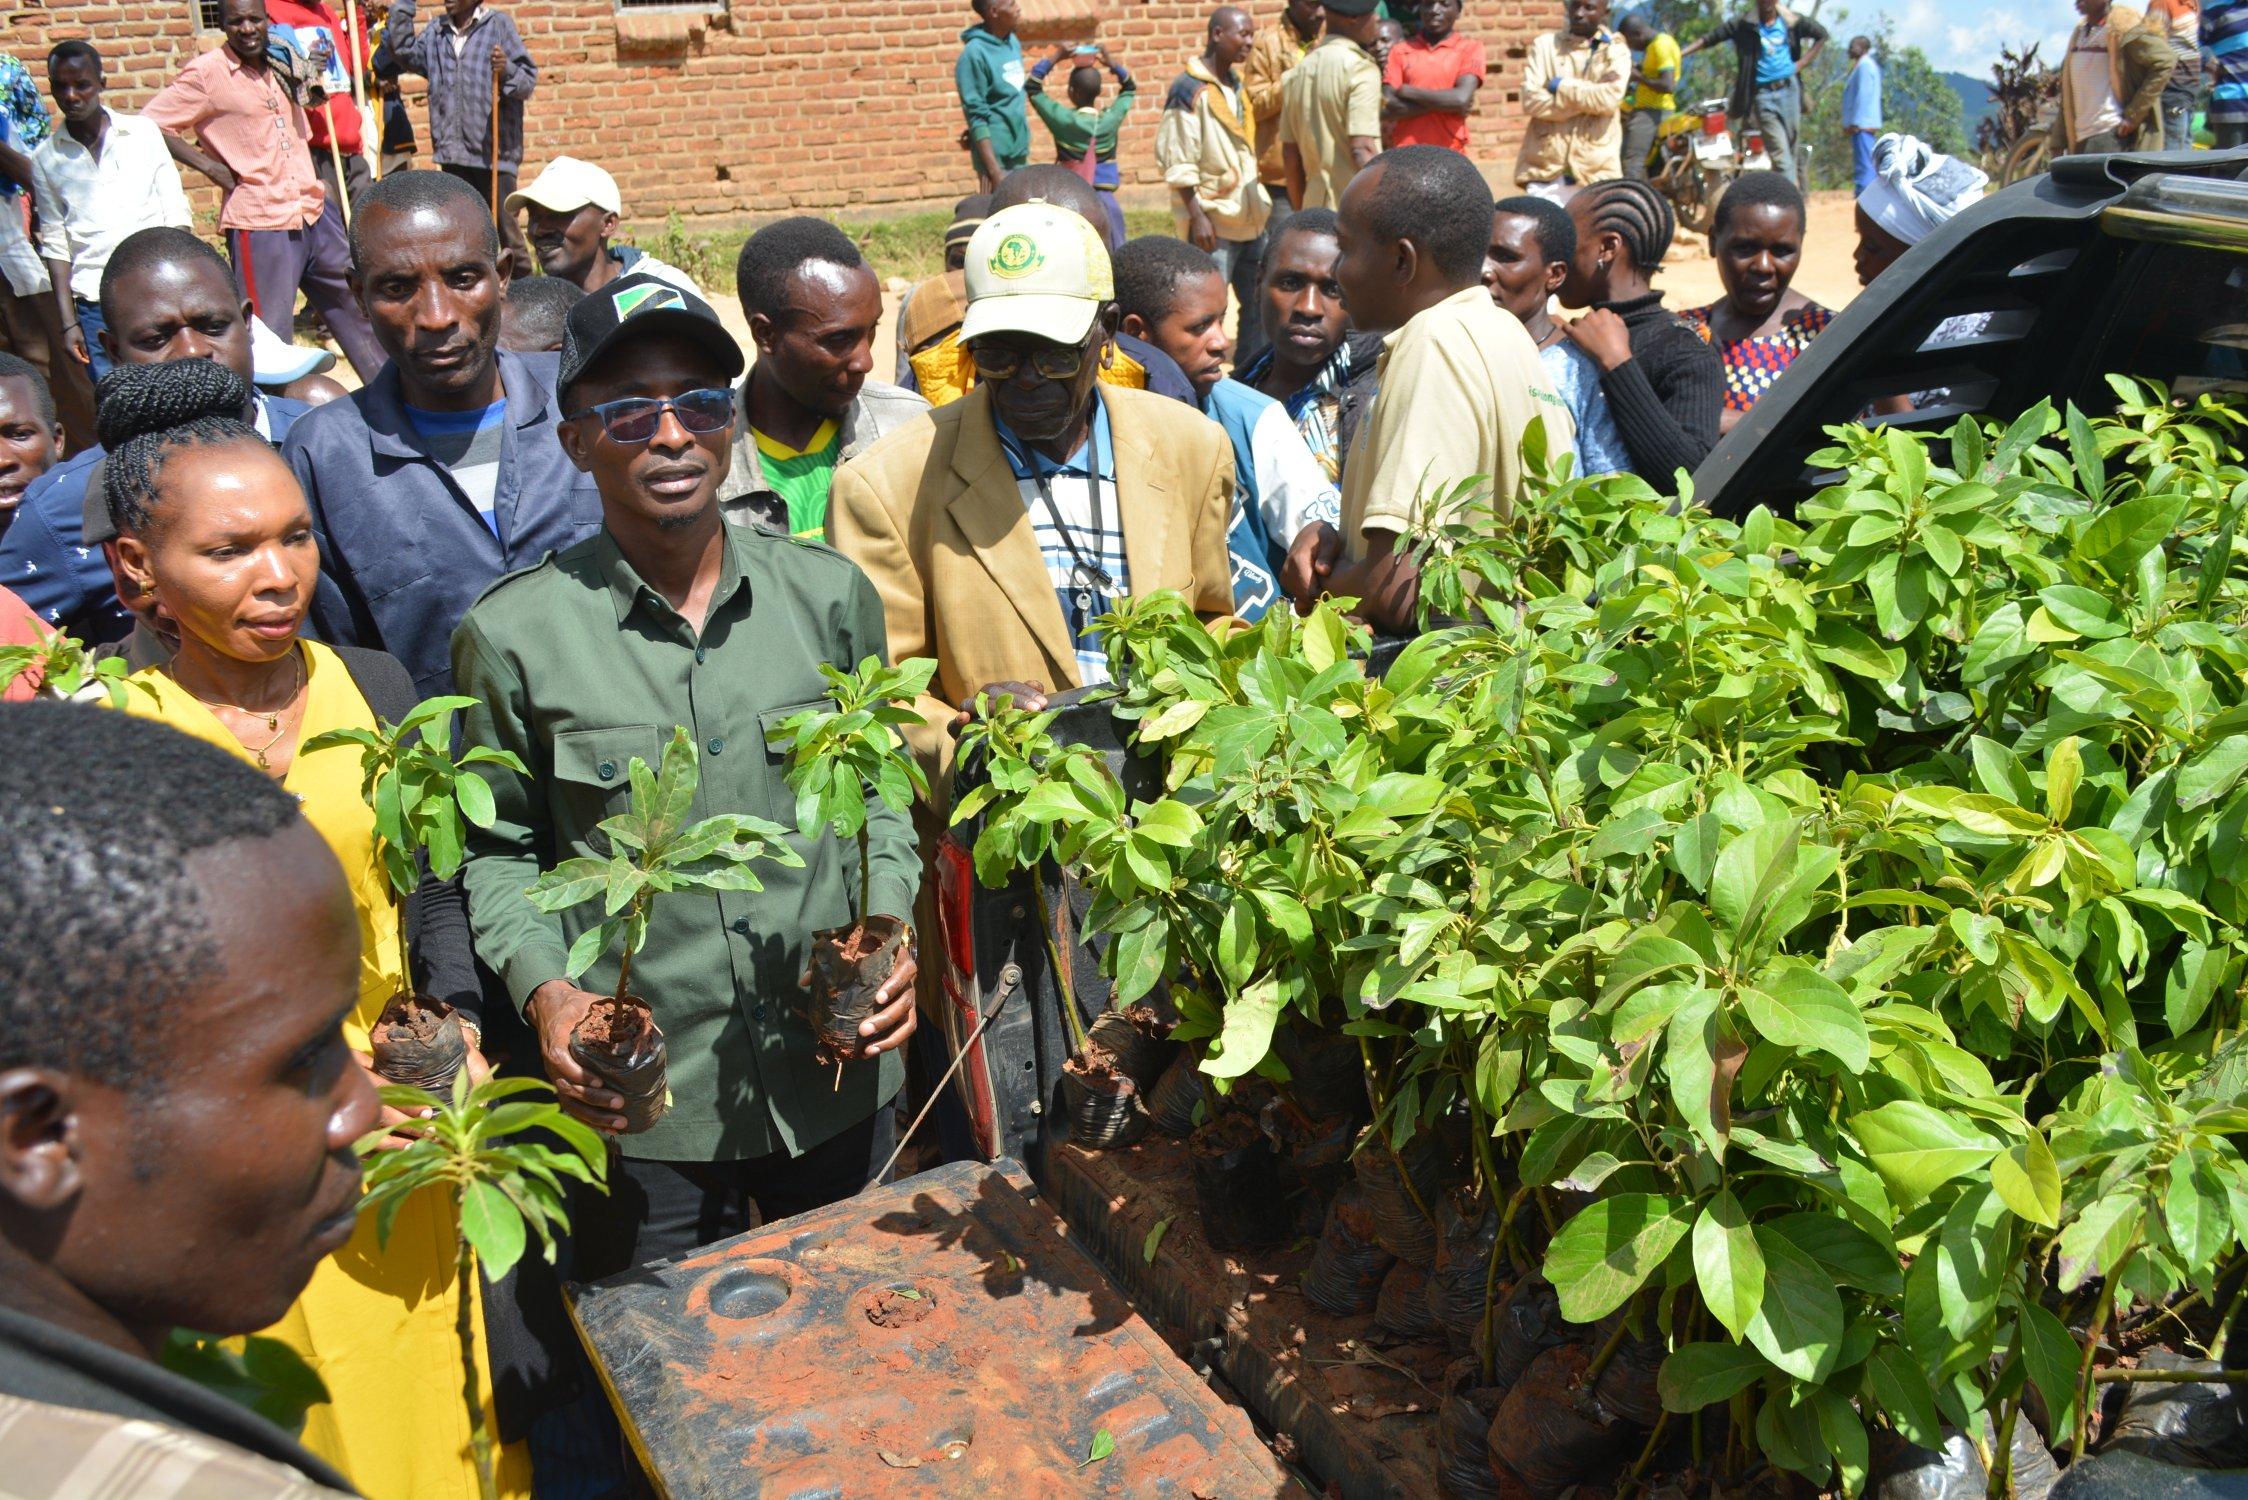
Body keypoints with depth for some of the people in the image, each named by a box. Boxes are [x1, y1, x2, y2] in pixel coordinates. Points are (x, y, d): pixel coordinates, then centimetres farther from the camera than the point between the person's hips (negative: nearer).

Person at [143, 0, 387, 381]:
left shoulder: (281, 64, 10)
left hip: (313, 210, 7)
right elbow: (150, 125, -10)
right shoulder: (206, 73, -8)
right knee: (271, 337, -2)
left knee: (356, 304, 17)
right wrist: (209, 165, -13)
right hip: (259, 222, -7)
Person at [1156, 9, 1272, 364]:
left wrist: (1261, 204, 16)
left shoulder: (1236, 84, 14)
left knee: (1260, 307, 10)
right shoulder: (1190, 89, -10)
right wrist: (1197, 216, -20)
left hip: (1250, 219, 8)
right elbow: (1177, 163, -15)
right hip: (1213, 223, -8)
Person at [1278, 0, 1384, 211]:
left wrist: (1301, 213, 22)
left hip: (1315, 208, 8)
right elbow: (1362, 150, -20)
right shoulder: (1360, 67, -10)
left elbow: (1290, 152, 15)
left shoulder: (1302, 68, 12)